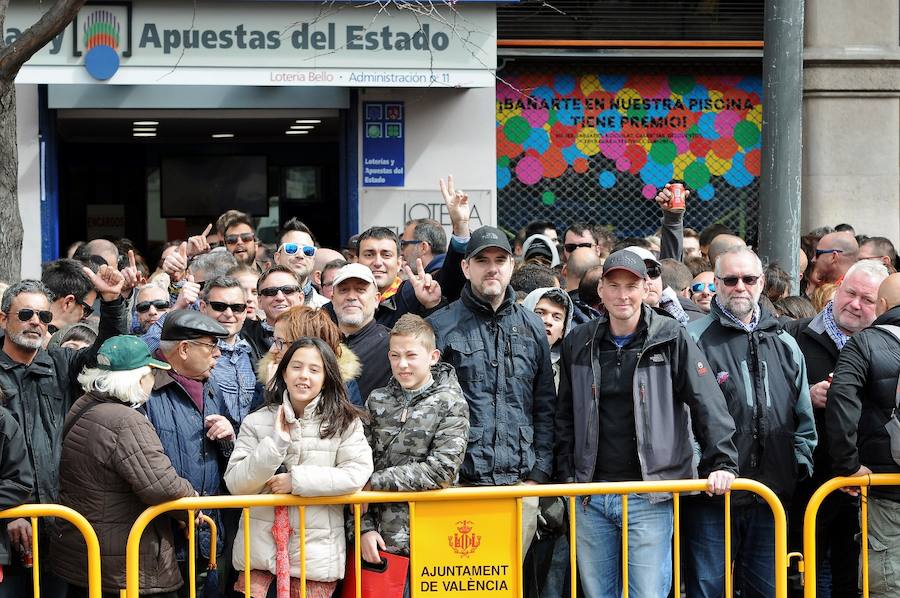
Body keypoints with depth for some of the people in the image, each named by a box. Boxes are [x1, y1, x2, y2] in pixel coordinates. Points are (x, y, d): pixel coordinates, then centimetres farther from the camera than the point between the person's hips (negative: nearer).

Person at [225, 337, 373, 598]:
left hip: (316, 552, -1)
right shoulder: (256, 422, 4)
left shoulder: (346, 423, 1)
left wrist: (297, 480, -13)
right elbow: (235, 484, -3)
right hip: (260, 545, 1)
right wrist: (275, 442, -13)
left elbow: (356, 474, -11)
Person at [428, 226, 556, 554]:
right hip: (459, 483, -3)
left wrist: (539, 472, 6)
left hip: (521, 483, 3)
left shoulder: (531, 326, 13)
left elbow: (545, 406, 14)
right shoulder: (441, 326, 2)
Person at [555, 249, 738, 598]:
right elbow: (565, 417, 15)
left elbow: (709, 407, -5)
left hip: (649, 497, -4)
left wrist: (722, 464, -14)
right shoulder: (579, 343, 9)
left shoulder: (671, 340, -1)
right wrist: (567, 476, 8)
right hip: (592, 496, 4)